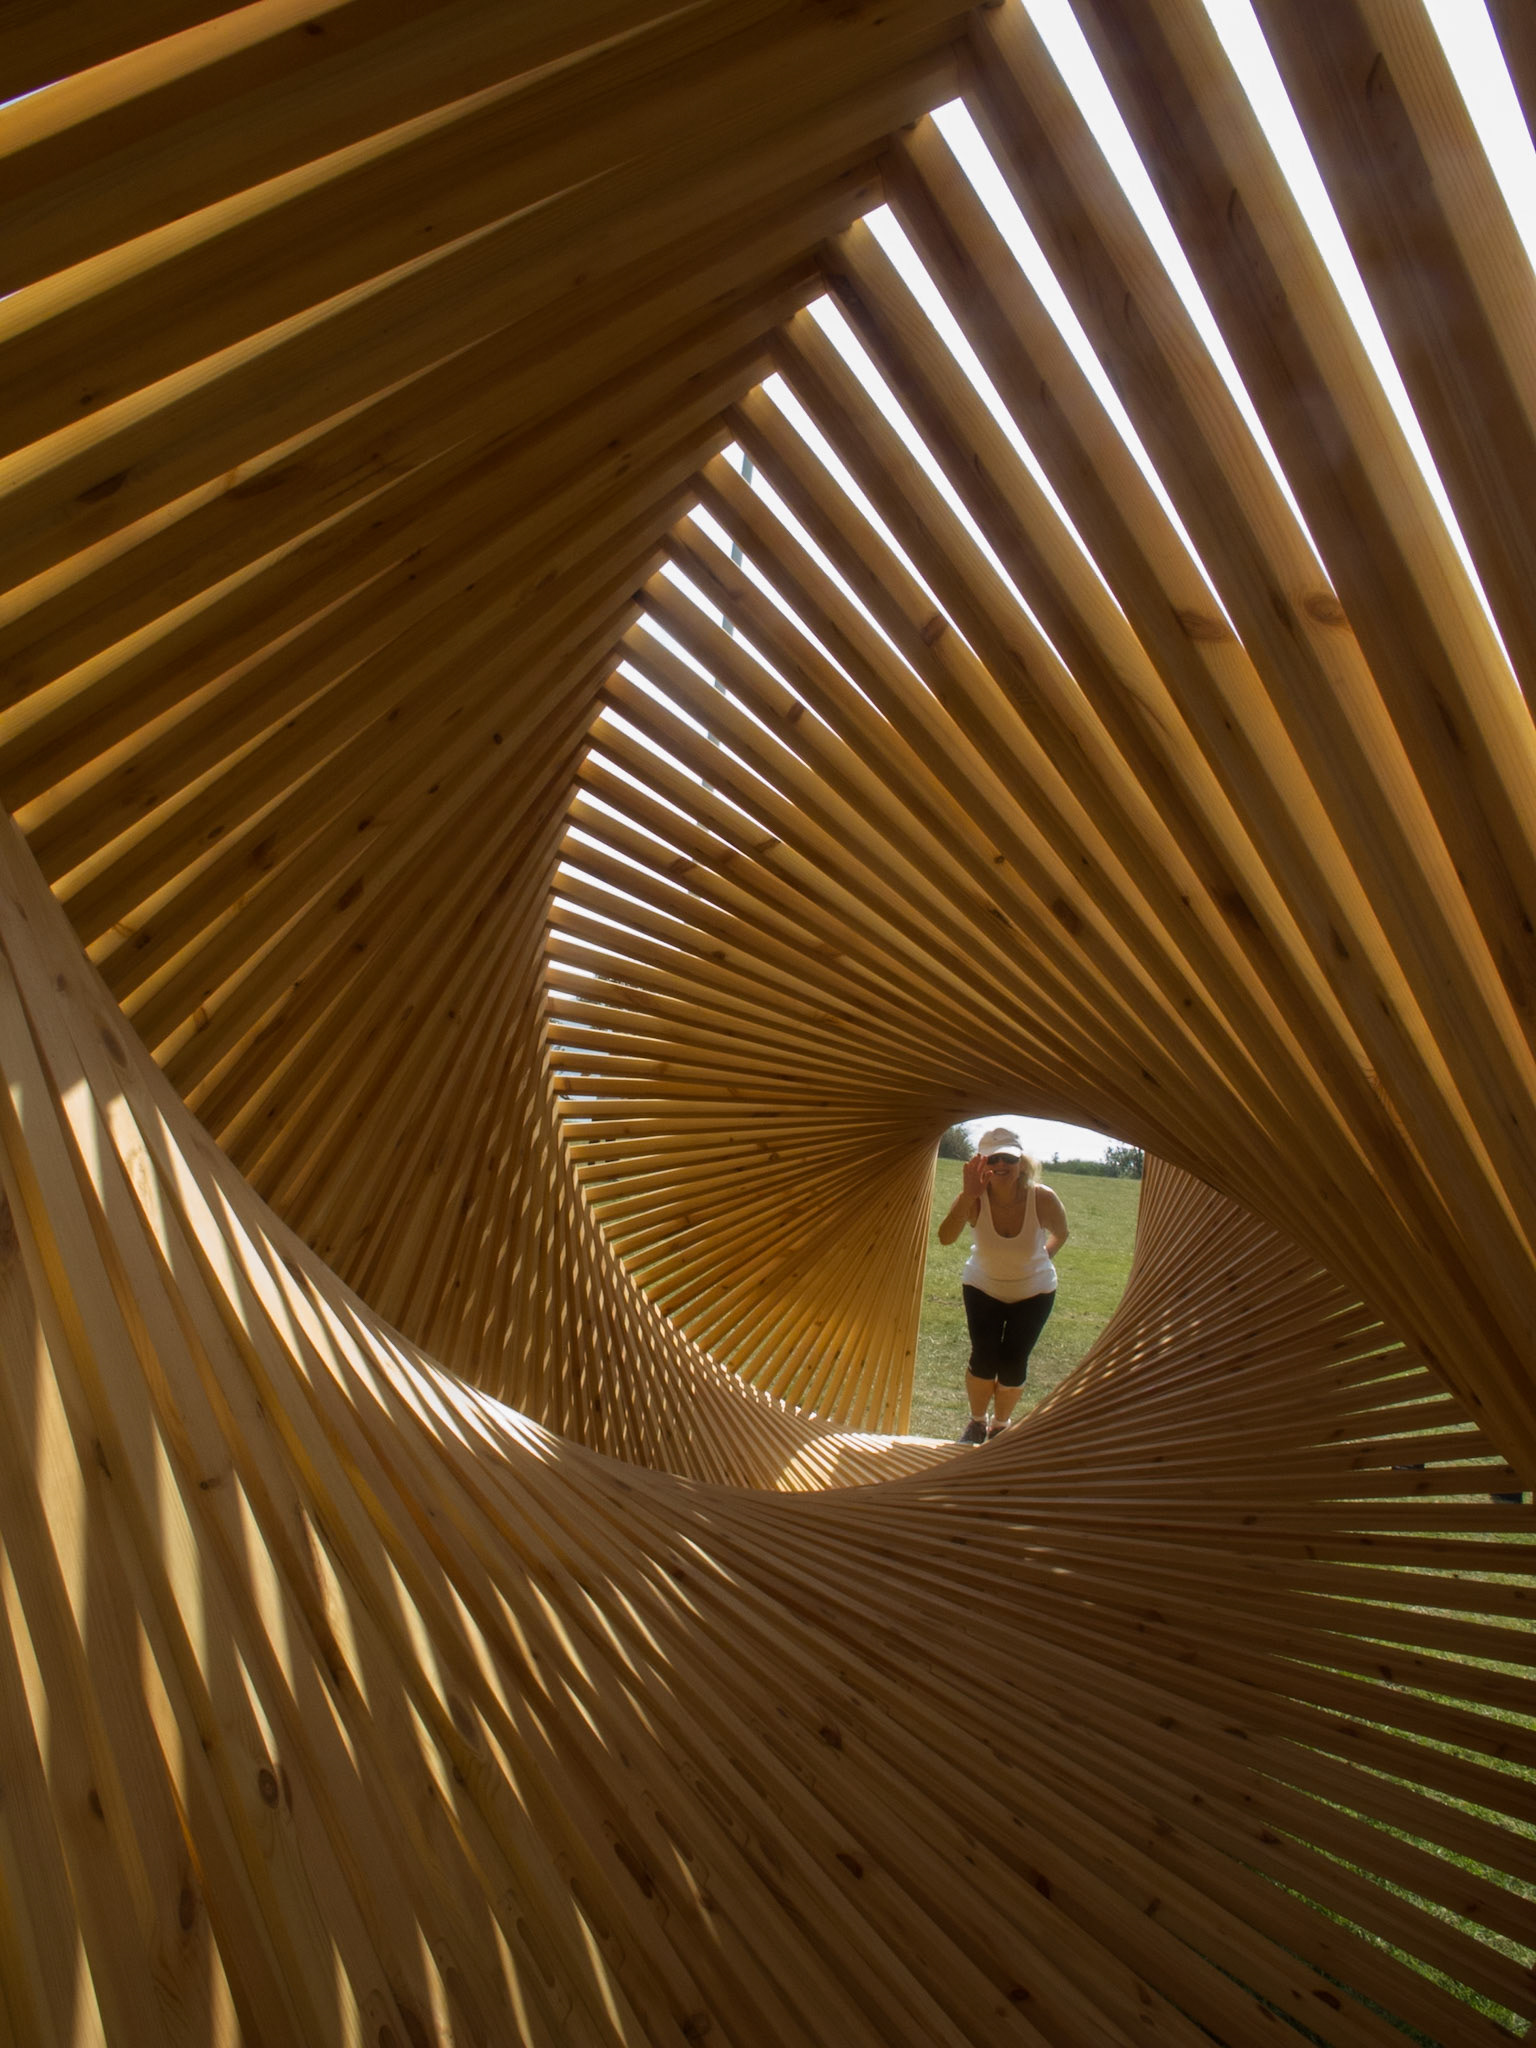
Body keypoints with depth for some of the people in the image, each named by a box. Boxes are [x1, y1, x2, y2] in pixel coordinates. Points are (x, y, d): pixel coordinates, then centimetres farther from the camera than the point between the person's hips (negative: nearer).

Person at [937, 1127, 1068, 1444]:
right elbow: (946, 1238, -44)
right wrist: (967, 1195, -51)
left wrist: (1039, 1259, -7)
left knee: (1013, 1364, -3)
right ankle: (977, 1423, 20)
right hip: (984, 1287, 0)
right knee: (983, 1359, -9)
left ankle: (1000, 1425, 26)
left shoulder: (1043, 1199, -26)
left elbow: (1060, 1234, -3)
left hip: (1033, 1292, 0)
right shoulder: (975, 1199, -26)